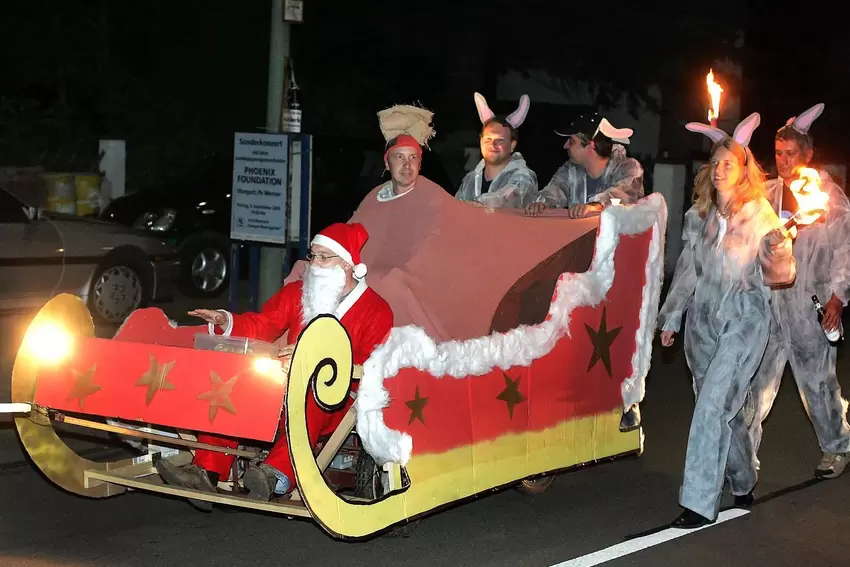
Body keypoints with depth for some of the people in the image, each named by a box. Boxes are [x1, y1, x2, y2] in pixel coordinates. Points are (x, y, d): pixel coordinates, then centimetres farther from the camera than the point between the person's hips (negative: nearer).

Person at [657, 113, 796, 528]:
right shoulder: (699, 216, 8)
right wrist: (671, 318, 16)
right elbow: (687, 268, 16)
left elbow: (782, 274, -9)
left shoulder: (759, 215, -5)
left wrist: (778, 253, -31)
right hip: (704, 317, 5)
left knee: (713, 405, -14)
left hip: (743, 318, -5)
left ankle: (700, 504, -14)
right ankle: (743, 482, 33)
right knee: (724, 407, 12)